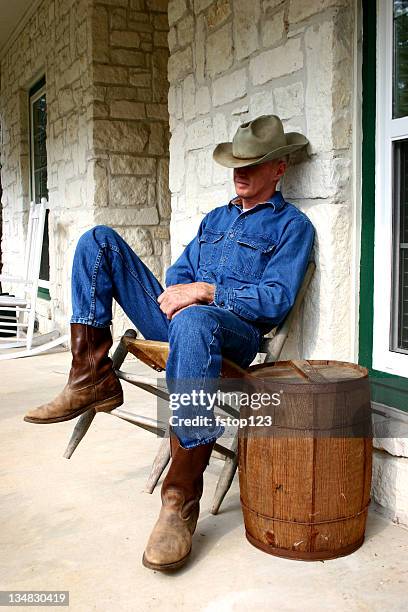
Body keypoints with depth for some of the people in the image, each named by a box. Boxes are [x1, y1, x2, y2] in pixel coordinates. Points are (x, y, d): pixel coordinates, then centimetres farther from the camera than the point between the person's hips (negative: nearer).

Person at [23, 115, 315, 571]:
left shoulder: (291, 224, 4)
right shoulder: (215, 217, 26)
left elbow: (275, 301, -9)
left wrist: (204, 291, -17)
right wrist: (176, 293, -2)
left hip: (235, 333, -7)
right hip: (178, 318, 7)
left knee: (193, 322, -46)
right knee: (100, 240, -2)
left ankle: (182, 497, -38)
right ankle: (92, 374, -16)